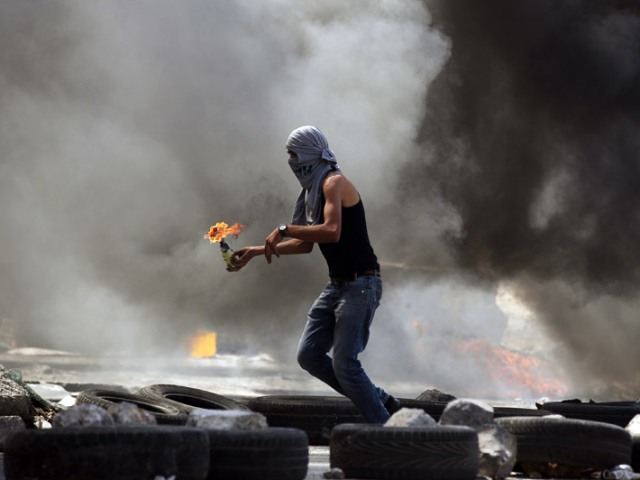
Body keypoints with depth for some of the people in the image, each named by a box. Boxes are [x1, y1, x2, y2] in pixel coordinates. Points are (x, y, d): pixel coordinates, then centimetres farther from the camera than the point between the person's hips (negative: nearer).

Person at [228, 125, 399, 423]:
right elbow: (305, 244, 24)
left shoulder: (334, 183, -14)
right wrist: (256, 251, 21)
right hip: (337, 285, 10)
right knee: (309, 355, 6)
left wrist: (284, 230, -21)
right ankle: (381, 402, 13)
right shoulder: (314, 189, 15)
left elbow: (332, 231, -30)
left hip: (360, 285, -10)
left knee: (344, 363, -13)